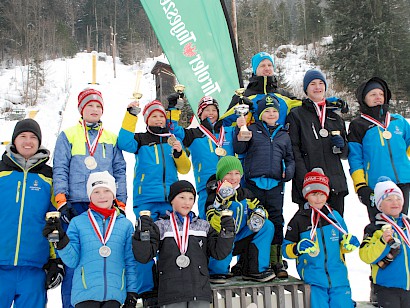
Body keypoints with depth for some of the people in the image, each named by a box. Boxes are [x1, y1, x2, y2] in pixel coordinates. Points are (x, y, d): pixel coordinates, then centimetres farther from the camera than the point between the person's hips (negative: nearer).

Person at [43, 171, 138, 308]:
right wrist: (61, 240, -15)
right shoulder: (78, 222, 4)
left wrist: (132, 291, 7)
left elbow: (130, 262, 11)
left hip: (114, 293, 1)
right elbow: (72, 261, 0)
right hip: (85, 292, -1)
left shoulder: (126, 224, 8)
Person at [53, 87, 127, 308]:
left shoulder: (112, 138, 18)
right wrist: (62, 201, -8)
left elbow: (120, 172, 13)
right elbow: (60, 170, 4)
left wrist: (121, 203, 3)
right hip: (75, 205, -1)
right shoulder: (68, 135, 13)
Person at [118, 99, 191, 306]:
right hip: (146, 201, -2)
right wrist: (131, 115, -13)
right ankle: (147, 291, 3)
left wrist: (179, 153, -5)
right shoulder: (140, 139, 11)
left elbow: (184, 169, 13)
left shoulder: (173, 140, 19)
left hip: (170, 200, 3)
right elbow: (124, 143, -11)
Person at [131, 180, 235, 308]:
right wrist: (142, 234, -19)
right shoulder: (161, 226, 5)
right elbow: (143, 256, -2)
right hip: (172, 292, -2)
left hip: (200, 292, 2)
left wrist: (227, 232, -9)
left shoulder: (204, 226, 12)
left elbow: (219, 253, 7)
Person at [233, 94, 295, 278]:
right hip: (254, 182, -2)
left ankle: (276, 261, 12)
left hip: (275, 184, 3)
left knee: (276, 221, 3)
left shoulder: (283, 135, 20)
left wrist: (289, 171, 4)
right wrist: (241, 130, -11)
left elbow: (289, 158, 24)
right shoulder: (252, 129, 10)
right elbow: (239, 150, 2)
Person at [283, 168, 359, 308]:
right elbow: (286, 249, 1)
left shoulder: (335, 216, 6)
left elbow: (342, 245, 17)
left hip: (338, 277, 2)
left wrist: (349, 244, -4)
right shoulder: (299, 219, -2)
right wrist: (297, 248, -18)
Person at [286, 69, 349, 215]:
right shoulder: (296, 115, 5)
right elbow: (293, 150, -5)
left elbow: (345, 154, 22)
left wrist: (341, 145, -2)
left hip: (336, 184, 4)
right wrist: (304, 180, -16)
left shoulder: (335, 117, 20)